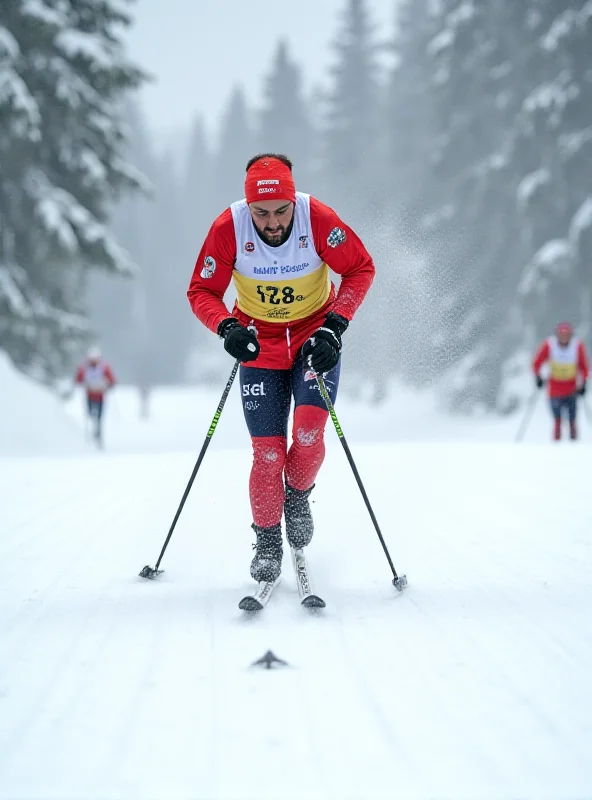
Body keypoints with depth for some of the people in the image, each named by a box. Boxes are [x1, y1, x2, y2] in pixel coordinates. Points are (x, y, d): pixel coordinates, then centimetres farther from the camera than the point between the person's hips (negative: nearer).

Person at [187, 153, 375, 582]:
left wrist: (335, 326, -21)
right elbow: (202, 292, -8)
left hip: (315, 337, 0)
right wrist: (228, 328, -27)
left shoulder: (318, 218, -22)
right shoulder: (228, 228, -20)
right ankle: (268, 541, 16)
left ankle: (298, 495, 15)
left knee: (309, 435, -19)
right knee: (268, 452, -6)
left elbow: (361, 268, -10)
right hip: (261, 345, 1)